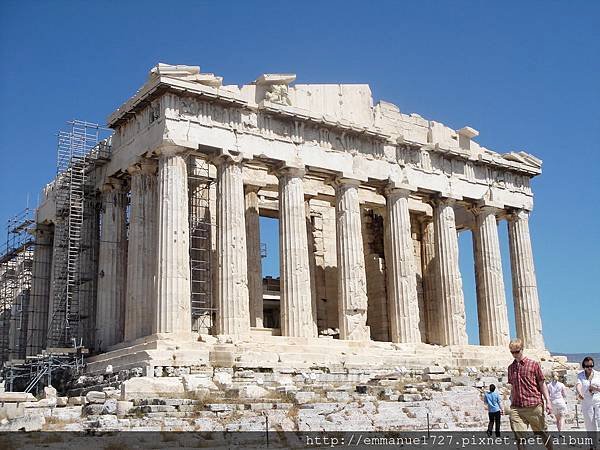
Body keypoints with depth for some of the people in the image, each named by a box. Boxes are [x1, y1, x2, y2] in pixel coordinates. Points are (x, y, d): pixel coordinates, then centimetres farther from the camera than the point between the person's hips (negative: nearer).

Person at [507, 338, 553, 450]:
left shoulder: (533, 364, 1)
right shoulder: (511, 368, 13)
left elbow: (542, 384, 3)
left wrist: (548, 402, -5)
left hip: (534, 406, -3)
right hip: (516, 407, 3)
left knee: (542, 433, 8)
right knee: (519, 436, -5)